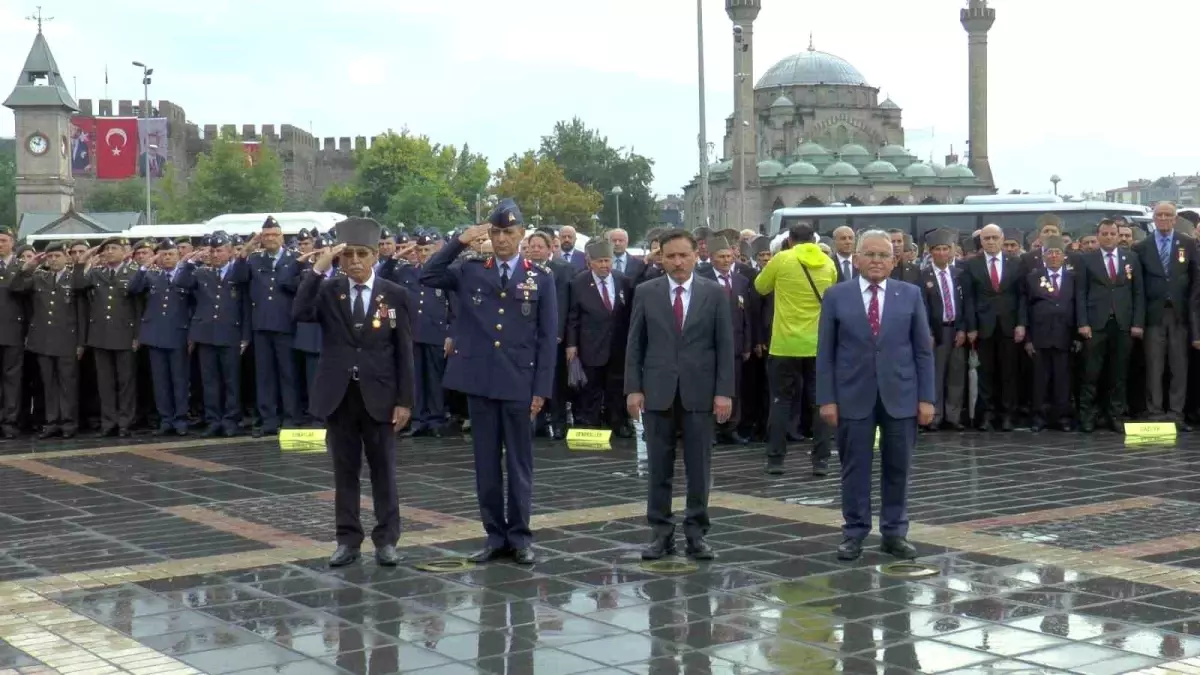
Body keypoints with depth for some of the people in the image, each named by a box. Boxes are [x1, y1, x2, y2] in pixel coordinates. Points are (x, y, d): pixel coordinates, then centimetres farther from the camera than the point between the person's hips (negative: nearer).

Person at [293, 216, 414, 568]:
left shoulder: (395, 295, 0)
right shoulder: (327, 291, 3)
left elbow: (404, 352, -1)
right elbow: (299, 314, -17)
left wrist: (404, 400, -6)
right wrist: (318, 269, -20)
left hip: (379, 396, -1)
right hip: (338, 395, 1)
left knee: (383, 470, 5)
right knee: (345, 471, 8)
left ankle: (386, 540, 13)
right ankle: (348, 540, 15)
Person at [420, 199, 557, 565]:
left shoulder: (541, 278, 1)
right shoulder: (470, 271, 7)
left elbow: (547, 337, 0)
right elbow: (428, 276, -2)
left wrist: (542, 388, -5)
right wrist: (460, 241, -7)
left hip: (520, 383, -2)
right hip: (480, 381, 2)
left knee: (519, 463, 5)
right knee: (486, 462, 7)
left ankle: (519, 536, 13)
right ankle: (495, 535, 16)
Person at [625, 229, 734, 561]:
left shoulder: (715, 293, 2)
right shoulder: (646, 292, 3)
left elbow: (725, 346, 1)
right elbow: (635, 344, 4)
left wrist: (724, 392, -5)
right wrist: (633, 388, -3)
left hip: (699, 393, -1)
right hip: (657, 392, 1)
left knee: (699, 468, 4)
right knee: (659, 468, 6)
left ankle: (696, 533, 13)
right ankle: (662, 533, 14)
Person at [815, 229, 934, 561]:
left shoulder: (910, 294, 5)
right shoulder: (836, 296, 2)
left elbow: (923, 350, 4)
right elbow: (826, 353, 1)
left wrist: (926, 397, -1)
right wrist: (827, 398, -5)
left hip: (900, 395, 1)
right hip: (853, 396, -1)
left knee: (897, 468, 7)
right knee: (855, 467, 4)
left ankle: (895, 533, 17)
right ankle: (854, 533, 13)